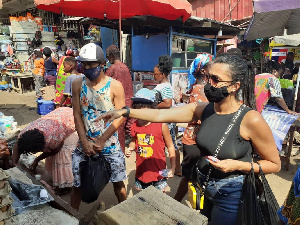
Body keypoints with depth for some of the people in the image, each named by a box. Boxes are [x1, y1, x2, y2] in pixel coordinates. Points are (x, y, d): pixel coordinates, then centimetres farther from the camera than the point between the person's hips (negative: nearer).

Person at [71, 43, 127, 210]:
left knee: (118, 182, 12)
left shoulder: (115, 86, -7)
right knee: (78, 183, 10)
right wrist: (85, 142, -8)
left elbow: (120, 117, -9)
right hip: (85, 143, 2)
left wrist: (101, 141, -12)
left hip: (110, 143, -1)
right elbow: (77, 115, 0)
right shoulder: (78, 84, 1)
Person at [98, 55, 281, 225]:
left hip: (231, 196, -5)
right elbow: (160, 115, -11)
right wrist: (125, 112, -16)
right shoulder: (203, 109, -9)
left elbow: (274, 164, -12)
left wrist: (238, 165, -25)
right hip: (205, 190, 5)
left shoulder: (251, 119, -23)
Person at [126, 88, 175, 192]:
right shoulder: (134, 126, -5)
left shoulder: (161, 125, -15)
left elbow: (170, 146, -6)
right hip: (141, 171, 3)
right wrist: (130, 148, -8)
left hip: (158, 171, -3)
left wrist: (172, 168, -9)